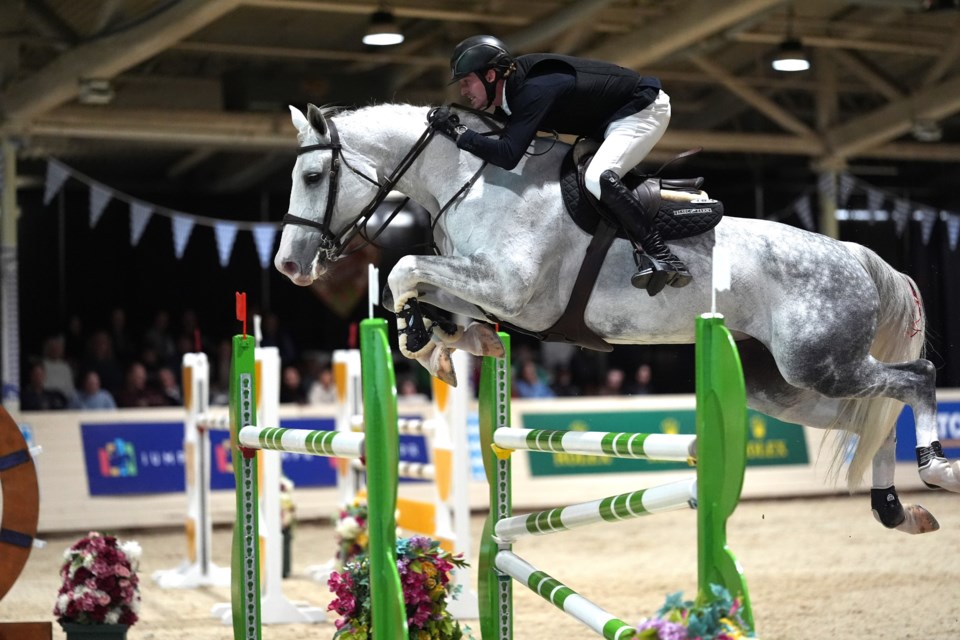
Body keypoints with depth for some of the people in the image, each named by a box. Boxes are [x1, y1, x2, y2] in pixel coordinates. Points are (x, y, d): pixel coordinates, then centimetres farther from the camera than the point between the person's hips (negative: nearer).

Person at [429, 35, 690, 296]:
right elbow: (504, 140, 11)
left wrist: (457, 132, -34)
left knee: (597, 179, -29)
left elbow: (508, 156, -40)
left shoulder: (534, 90, -31)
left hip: (644, 109, -10)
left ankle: (663, 258, -24)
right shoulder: (511, 87, -2)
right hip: (611, 117, 10)